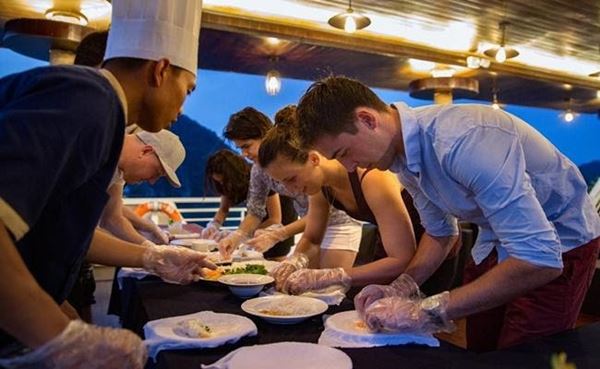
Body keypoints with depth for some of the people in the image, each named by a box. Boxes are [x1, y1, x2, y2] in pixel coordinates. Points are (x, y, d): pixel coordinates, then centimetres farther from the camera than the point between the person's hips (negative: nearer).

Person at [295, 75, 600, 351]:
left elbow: (539, 259, -36)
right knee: (480, 354, 13)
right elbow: (440, 232, 5)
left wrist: (428, 311, -34)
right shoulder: (402, 155, -7)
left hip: (559, 241, -7)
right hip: (497, 239, 7)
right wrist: (402, 288, -10)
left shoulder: (463, 140, -35)